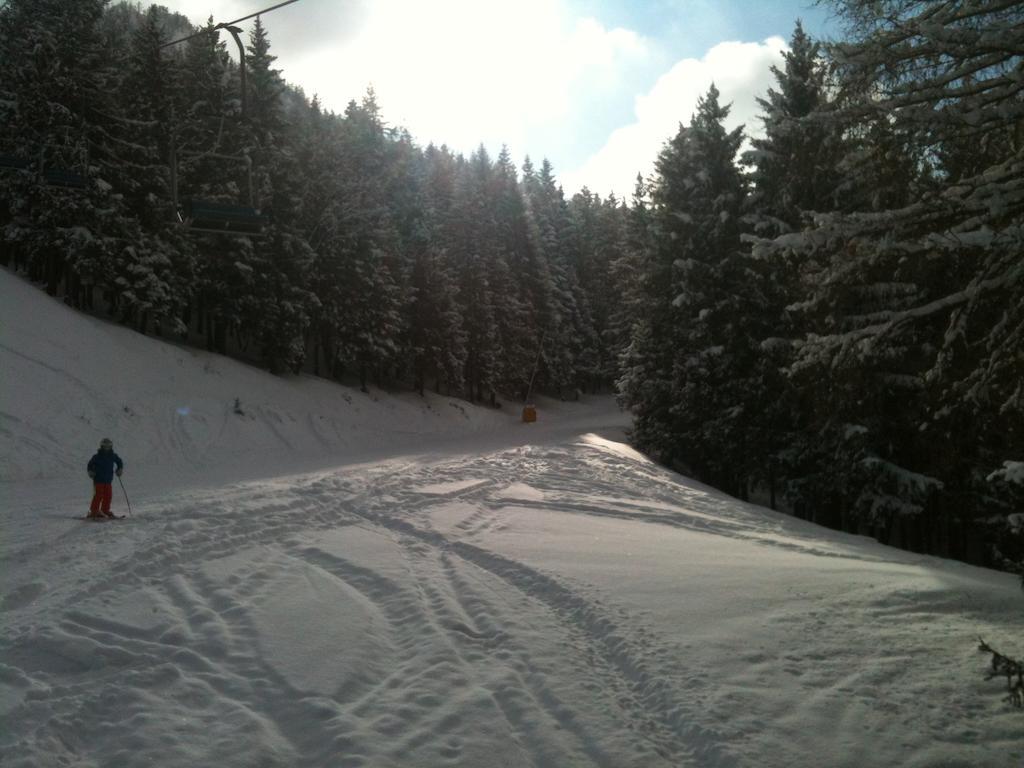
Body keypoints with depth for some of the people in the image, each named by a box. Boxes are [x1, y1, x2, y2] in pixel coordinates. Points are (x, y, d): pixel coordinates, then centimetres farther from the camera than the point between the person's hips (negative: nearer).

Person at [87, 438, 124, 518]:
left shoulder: (113, 456, 6)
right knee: (98, 495, -12)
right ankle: (94, 511, -6)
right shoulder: (97, 457, -4)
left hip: (108, 481, 4)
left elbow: (119, 462, 22)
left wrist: (120, 469, 7)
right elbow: (90, 465, 4)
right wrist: (91, 472, -12)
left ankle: (105, 510, 15)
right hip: (98, 480, -4)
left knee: (108, 496, 2)